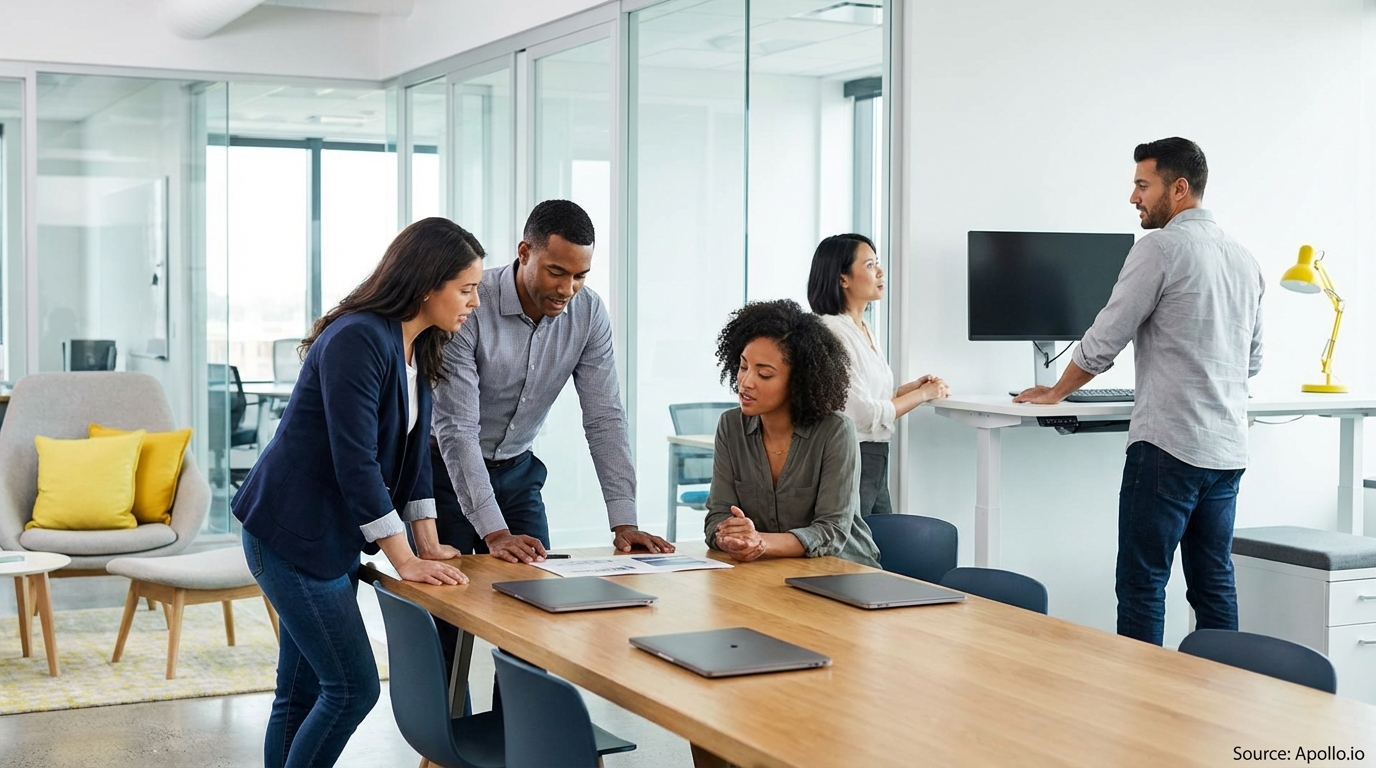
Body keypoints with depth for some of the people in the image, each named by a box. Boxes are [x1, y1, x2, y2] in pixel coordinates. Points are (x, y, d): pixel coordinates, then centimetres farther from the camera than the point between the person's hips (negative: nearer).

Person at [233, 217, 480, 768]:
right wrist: (405, 561, -21)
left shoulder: (417, 349, 7)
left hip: (333, 537, 9)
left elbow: (412, 450, 13)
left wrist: (429, 544, 7)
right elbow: (355, 461, -24)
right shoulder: (357, 339, -21)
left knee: (302, 693, 11)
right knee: (354, 687, -7)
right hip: (290, 533, -9)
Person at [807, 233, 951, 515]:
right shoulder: (833, 331, -17)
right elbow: (866, 414, -19)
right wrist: (923, 394, -8)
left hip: (875, 462, 9)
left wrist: (912, 387, 5)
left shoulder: (863, 328, 12)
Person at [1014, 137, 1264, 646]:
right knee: (1213, 584, 12)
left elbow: (1104, 341, -6)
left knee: (1141, 584, -3)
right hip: (1228, 448, 8)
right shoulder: (1244, 259, 15)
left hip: (1168, 444, -8)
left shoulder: (1161, 248, -9)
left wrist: (1055, 393, 9)